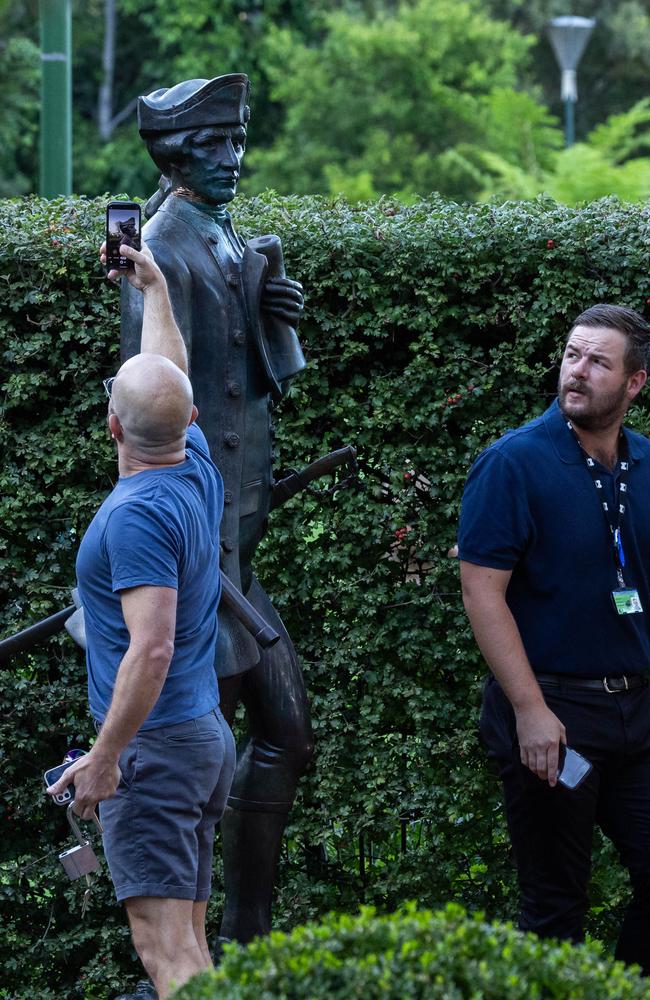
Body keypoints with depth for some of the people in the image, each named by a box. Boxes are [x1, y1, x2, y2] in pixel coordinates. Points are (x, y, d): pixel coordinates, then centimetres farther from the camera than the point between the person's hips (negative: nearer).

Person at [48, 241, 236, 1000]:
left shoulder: (138, 513, -19)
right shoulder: (197, 471, 6)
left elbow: (151, 648, -26)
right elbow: (172, 379, 27)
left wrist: (103, 758, -22)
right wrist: (155, 289, 39)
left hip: (154, 741, -9)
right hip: (208, 736, 9)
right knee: (189, 938, 12)